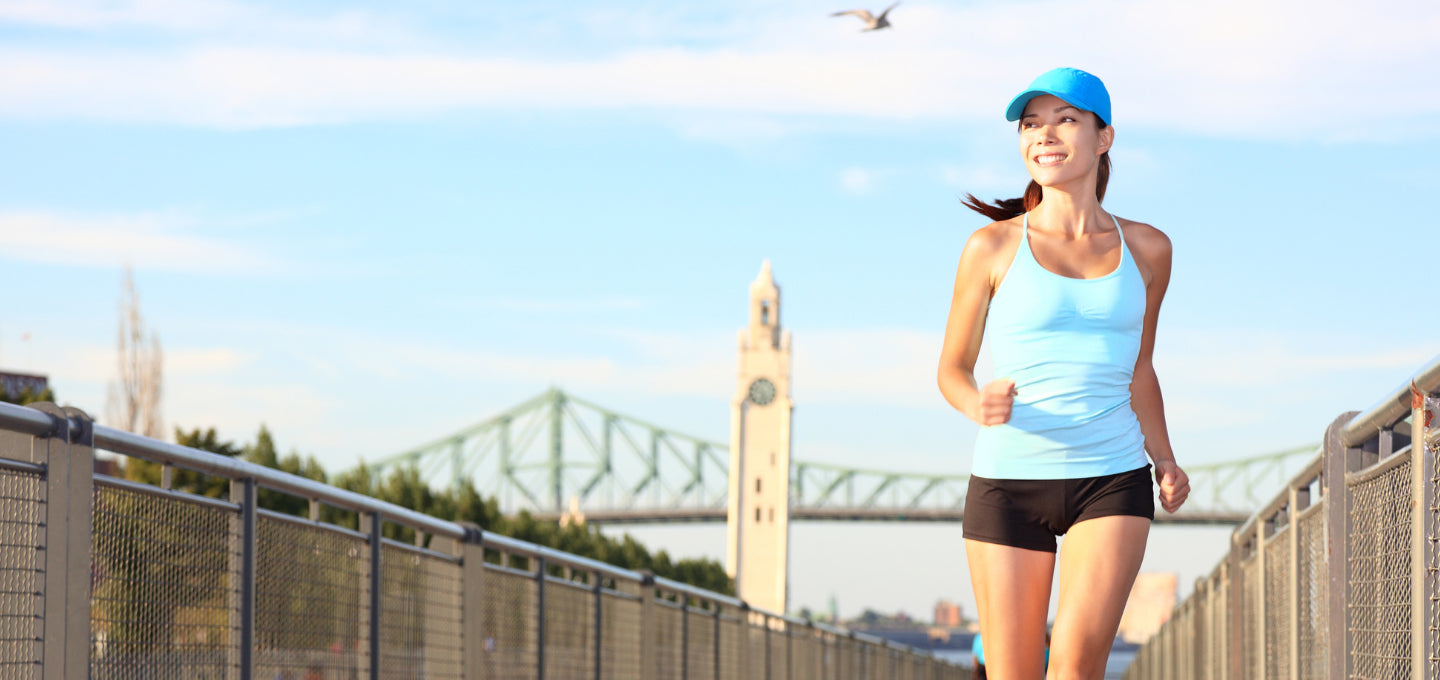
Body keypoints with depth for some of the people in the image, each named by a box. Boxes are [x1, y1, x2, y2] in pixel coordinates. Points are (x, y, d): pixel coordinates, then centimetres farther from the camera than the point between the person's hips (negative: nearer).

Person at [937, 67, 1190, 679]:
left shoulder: (1146, 249, 8)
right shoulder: (992, 248, 1)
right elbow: (953, 369, 6)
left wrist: (1163, 458, 5)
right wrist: (978, 405, -16)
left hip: (1111, 481, 1)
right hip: (1008, 482, -1)